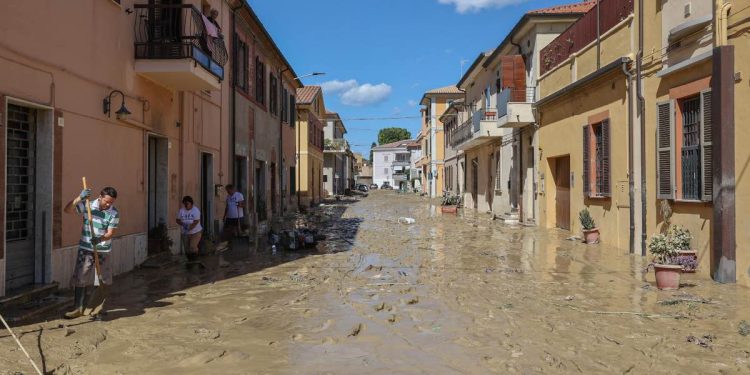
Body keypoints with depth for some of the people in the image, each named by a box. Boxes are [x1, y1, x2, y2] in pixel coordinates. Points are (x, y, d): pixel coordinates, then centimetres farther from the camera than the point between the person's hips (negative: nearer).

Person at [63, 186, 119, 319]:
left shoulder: (114, 213, -10)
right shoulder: (87, 205, -6)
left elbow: (110, 233, -13)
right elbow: (67, 210, -12)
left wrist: (100, 239, -34)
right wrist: (79, 198, -26)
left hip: (103, 250, 0)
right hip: (85, 249, 0)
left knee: (104, 279, 9)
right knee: (80, 278, -2)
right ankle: (78, 308, 4)